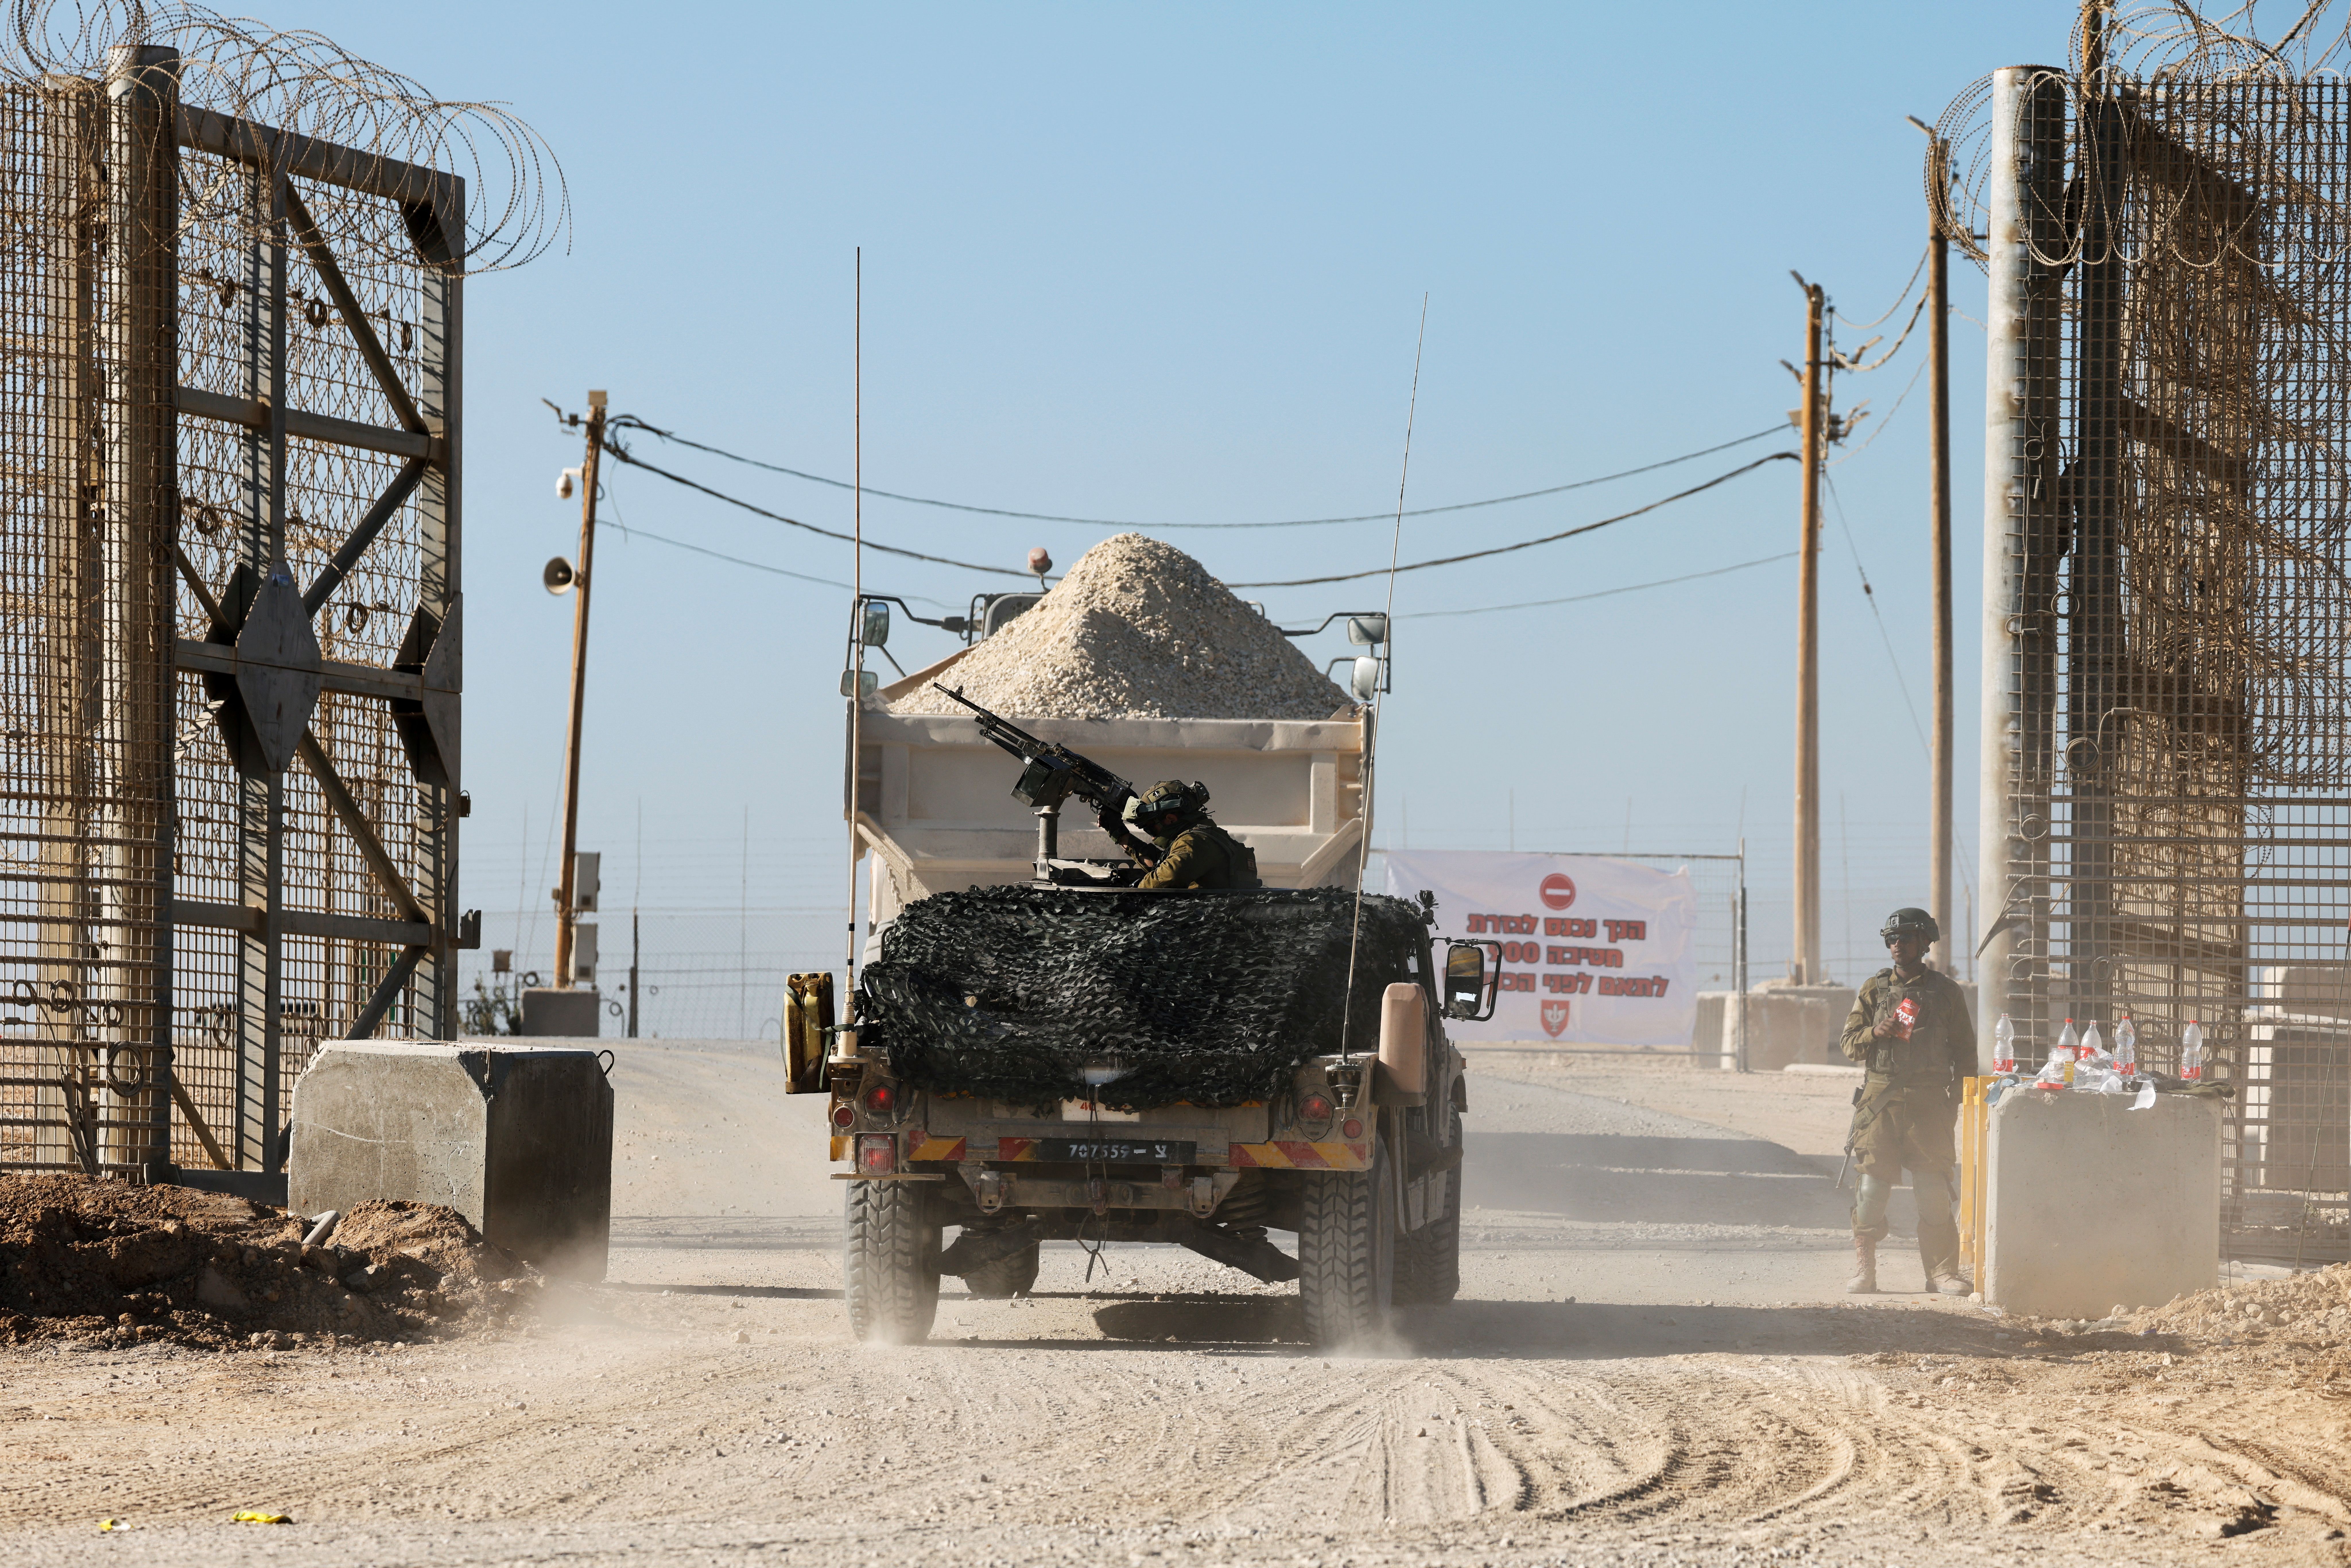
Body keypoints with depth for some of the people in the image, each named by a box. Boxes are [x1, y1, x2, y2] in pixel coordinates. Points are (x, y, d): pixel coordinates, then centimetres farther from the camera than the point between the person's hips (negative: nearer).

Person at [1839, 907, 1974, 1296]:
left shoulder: (1947, 992, 8)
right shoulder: (1874, 990, 12)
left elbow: (1964, 1052, 11)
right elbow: (1849, 1042, 11)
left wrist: (1956, 1099, 3)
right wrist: (1875, 1033, -10)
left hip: (1929, 1103, -1)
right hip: (1880, 1100, 1)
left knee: (1934, 1191, -4)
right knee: (1872, 1187, -1)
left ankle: (1942, 1272, 0)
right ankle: (1864, 1270, 5)